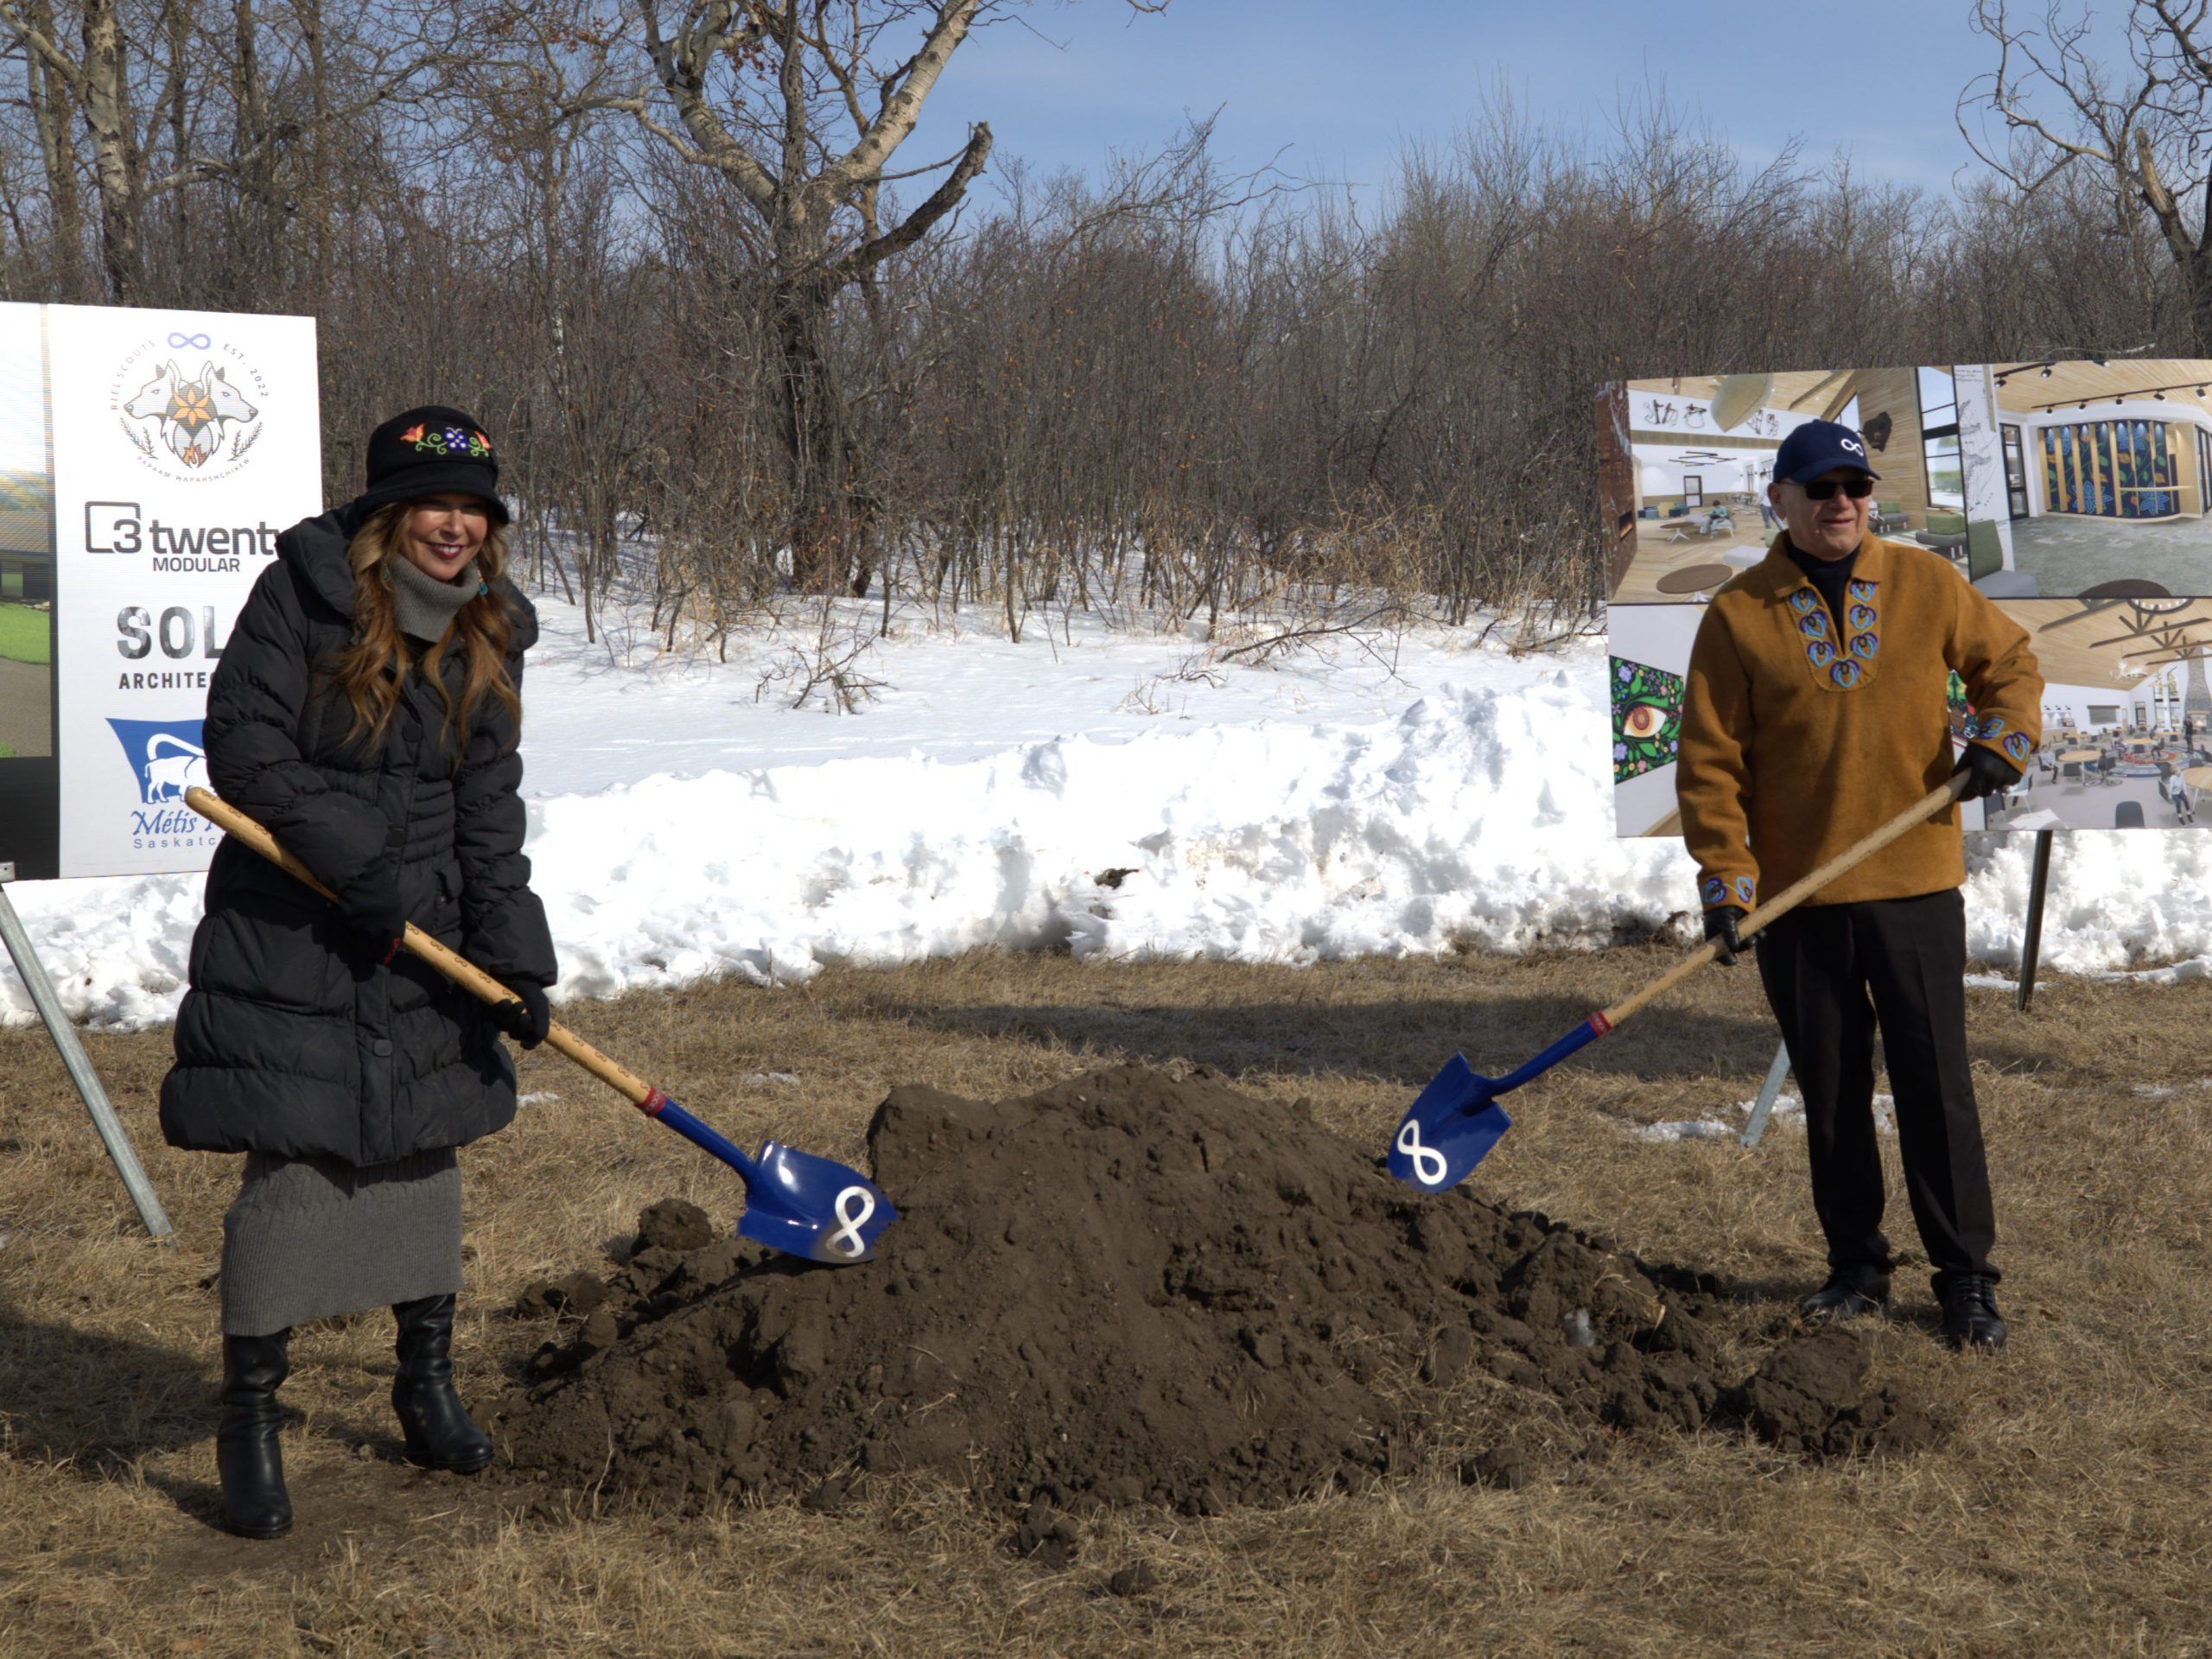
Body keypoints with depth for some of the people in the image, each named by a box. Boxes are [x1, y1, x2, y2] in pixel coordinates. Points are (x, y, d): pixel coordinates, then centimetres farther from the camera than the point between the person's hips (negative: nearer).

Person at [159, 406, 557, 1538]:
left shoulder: (487, 638, 4)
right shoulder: (301, 596, -10)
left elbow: (489, 811, 3)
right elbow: (245, 750, -14)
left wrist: (514, 958, -7)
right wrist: (355, 869, -20)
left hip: (419, 938, 5)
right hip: (287, 932, -5)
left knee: (424, 1151, 14)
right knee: (288, 1163, -7)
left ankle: (427, 1383, 32)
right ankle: (248, 1421, 6)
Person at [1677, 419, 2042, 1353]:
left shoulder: (1927, 585, 3)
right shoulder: (1740, 613, -1)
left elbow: (2008, 662, 16)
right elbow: (1710, 760, -1)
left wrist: (2002, 739, -4)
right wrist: (1725, 883, -8)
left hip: (1917, 887, 0)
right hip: (1796, 897, 0)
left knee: (1936, 1086, 0)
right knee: (1830, 1093, 9)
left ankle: (1966, 1276, 10)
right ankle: (1855, 1266, 22)